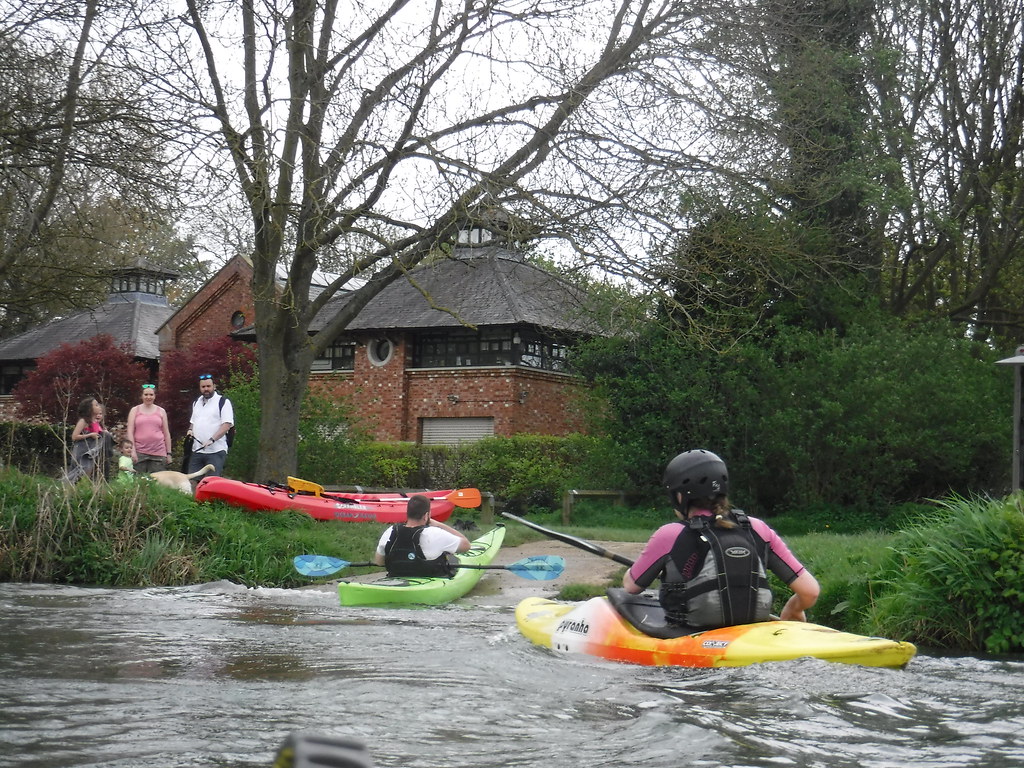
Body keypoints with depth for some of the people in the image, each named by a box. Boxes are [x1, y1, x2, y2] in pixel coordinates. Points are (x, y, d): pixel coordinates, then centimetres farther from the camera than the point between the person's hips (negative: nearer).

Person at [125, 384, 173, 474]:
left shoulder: (161, 411, 12)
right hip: (139, 453, -1)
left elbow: (166, 434, 13)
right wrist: (133, 450, -8)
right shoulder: (135, 410, 9)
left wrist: (169, 453, 9)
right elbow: (130, 432, 3)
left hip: (158, 453, 1)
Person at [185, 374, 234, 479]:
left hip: (216, 451, -7)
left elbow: (227, 424, -12)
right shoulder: (197, 402, 20)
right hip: (196, 450, 7)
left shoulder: (223, 402, -3)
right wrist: (190, 430, 8)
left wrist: (212, 440, -21)